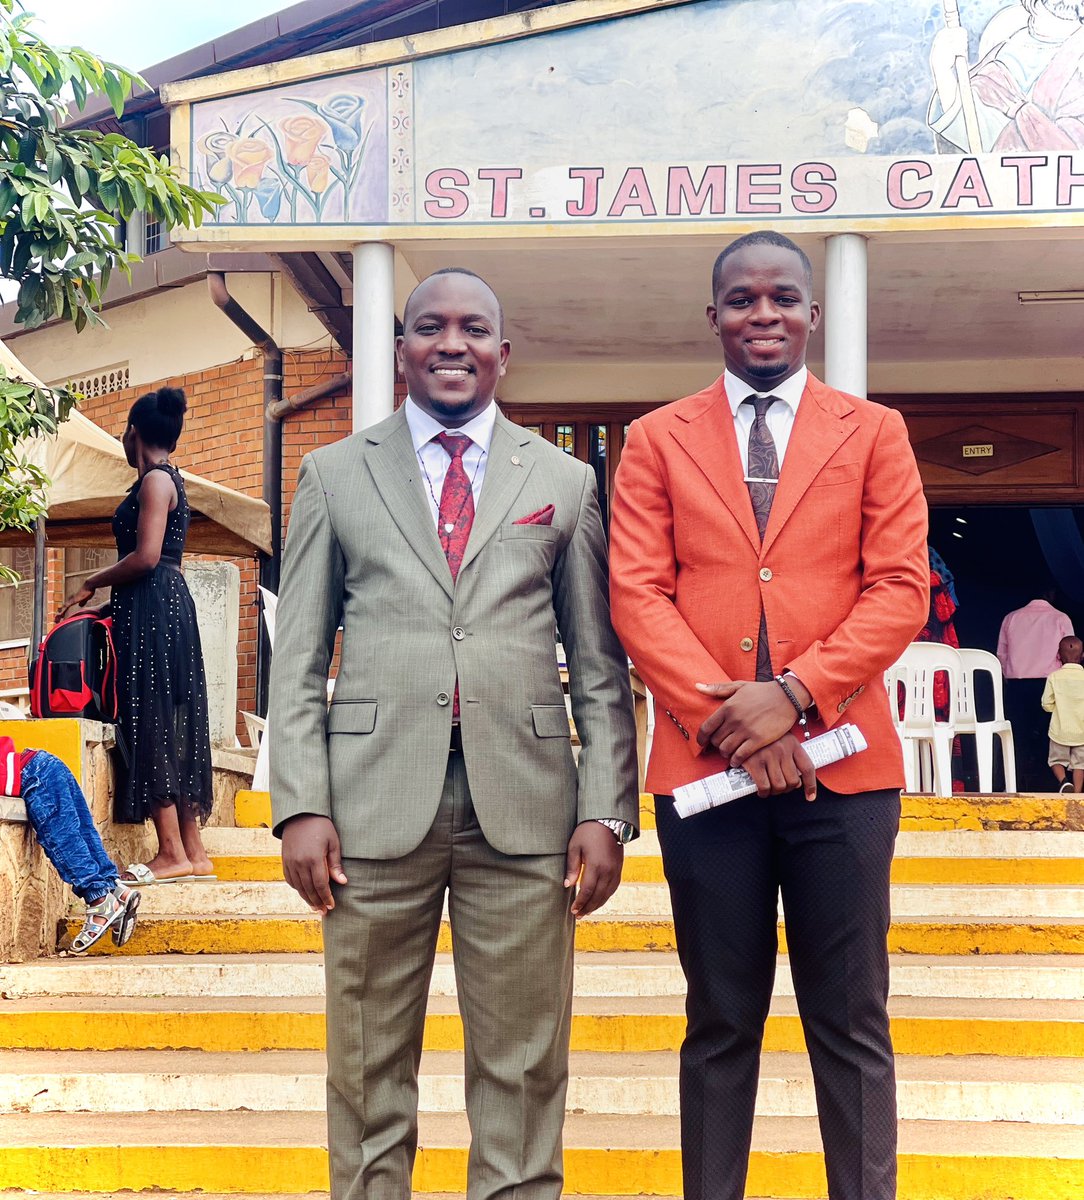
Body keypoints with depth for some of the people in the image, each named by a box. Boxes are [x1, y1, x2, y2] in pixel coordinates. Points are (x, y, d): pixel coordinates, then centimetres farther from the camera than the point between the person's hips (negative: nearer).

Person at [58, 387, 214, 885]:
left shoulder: (154, 480, -9)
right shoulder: (170, 479, 20)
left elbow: (146, 557, -18)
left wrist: (91, 583, -6)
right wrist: (107, 596, 21)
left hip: (152, 604, -10)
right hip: (168, 603, 10)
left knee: (152, 720, -10)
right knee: (174, 725, 7)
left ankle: (172, 852, -11)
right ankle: (193, 852, 8)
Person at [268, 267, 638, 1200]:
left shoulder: (565, 483, 12)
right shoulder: (336, 475, 11)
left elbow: (600, 666, 9)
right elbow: (298, 658, 7)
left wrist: (607, 811, 0)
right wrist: (300, 805, -4)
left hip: (522, 806, 0)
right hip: (376, 801, 0)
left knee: (523, 1070, 5)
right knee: (369, 1068, 7)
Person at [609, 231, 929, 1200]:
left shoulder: (874, 432, 9)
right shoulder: (657, 440, 9)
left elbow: (901, 588, 0)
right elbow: (638, 594, 0)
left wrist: (794, 693, -13)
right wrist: (731, 719, -12)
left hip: (841, 763, 0)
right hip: (705, 763, 1)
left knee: (852, 1024, 5)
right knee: (721, 1023, 9)